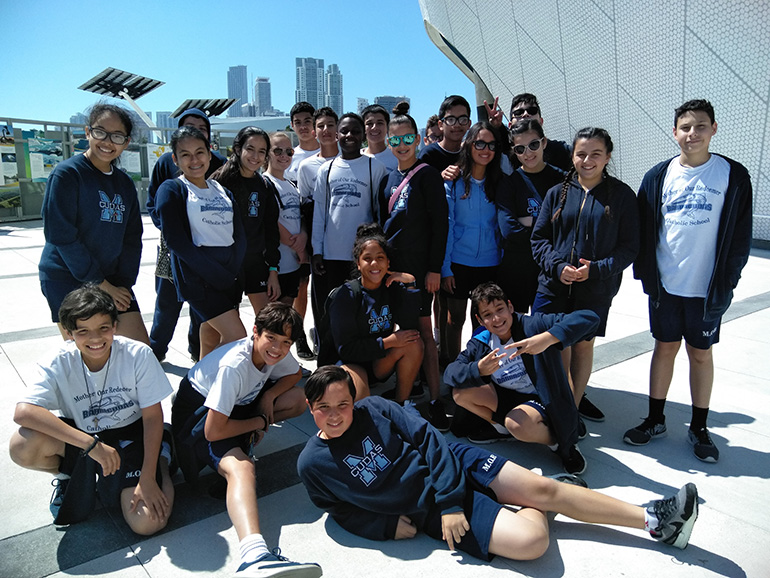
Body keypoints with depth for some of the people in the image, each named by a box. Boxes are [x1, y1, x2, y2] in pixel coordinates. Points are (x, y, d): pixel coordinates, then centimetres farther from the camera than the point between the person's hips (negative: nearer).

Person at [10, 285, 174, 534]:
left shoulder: (138, 355, -20)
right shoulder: (58, 364, -16)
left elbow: (152, 417, -13)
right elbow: (23, 412, -32)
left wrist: (148, 478, -16)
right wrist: (92, 444, -39)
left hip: (130, 437, -1)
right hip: (79, 437, 2)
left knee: (149, 523, -17)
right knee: (22, 446, -29)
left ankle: (161, 459, 13)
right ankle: (68, 475, 6)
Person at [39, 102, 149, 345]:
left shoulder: (125, 183, 10)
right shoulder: (66, 173, -8)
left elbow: (132, 239, 9)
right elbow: (61, 236, -14)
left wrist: (123, 284, -2)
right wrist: (100, 284, -13)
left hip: (113, 281, 5)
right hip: (66, 281, -5)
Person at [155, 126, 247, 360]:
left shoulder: (222, 190, 15)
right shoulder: (172, 190, -2)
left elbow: (240, 235, 9)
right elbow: (177, 241, -11)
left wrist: (232, 270, -8)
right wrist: (217, 275, -16)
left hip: (229, 276, 6)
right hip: (197, 277, -5)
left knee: (213, 342, 9)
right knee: (236, 336, -13)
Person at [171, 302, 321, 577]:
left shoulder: (276, 352, -15)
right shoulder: (234, 366, -34)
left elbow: (294, 374, 8)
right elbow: (213, 431, -32)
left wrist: (269, 396, -13)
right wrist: (261, 422, -17)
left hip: (238, 404, 8)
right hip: (200, 413, -8)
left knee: (297, 400, -10)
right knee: (240, 467, -36)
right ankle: (254, 555, -54)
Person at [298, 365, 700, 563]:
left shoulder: (374, 409, -8)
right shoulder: (312, 464, -6)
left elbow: (427, 437, -7)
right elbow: (344, 511, 6)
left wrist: (450, 501, -14)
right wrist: (387, 526, -10)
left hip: (452, 464, 2)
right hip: (429, 508, -1)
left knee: (544, 488, -3)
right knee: (531, 540, -19)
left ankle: (653, 520, 14)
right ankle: (534, 509, 19)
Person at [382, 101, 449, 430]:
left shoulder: (427, 175, -6)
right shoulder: (389, 177, 13)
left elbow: (440, 223, -10)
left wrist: (434, 268, -14)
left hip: (419, 265, -6)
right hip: (391, 264, 6)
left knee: (423, 330, -5)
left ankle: (435, 401, 2)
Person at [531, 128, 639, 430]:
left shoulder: (622, 195, 0)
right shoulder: (558, 193, 5)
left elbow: (629, 246, -2)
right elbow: (539, 237, 4)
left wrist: (596, 269, -17)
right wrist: (557, 266, -12)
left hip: (596, 289, -1)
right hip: (553, 284, 1)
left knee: (583, 345, 11)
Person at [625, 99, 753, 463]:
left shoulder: (733, 175, -3)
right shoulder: (658, 176, 1)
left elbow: (740, 235, -1)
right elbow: (644, 230, 4)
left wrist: (728, 280, -5)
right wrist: (646, 274, 0)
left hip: (707, 288, -1)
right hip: (665, 284, 1)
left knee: (701, 353, 10)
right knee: (665, 348, 12)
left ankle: (699, 428, 26)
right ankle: (655, 420, 26)